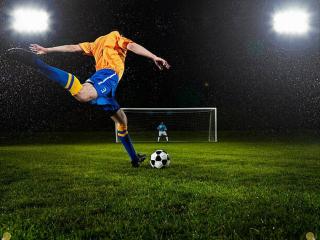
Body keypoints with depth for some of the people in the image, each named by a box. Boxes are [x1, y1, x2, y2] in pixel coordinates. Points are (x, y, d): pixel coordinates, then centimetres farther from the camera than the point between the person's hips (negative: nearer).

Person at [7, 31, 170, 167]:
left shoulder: (95, 45, 39)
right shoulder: (115, 36, 22)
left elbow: (72, 48, 33)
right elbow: (132, 46, 3)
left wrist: (46, 50, 35)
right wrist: (154, 57, -3)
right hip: (109, 74, -9)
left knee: (121, 119, 20)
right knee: (83, 95, -39)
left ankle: (135, 158, 26)